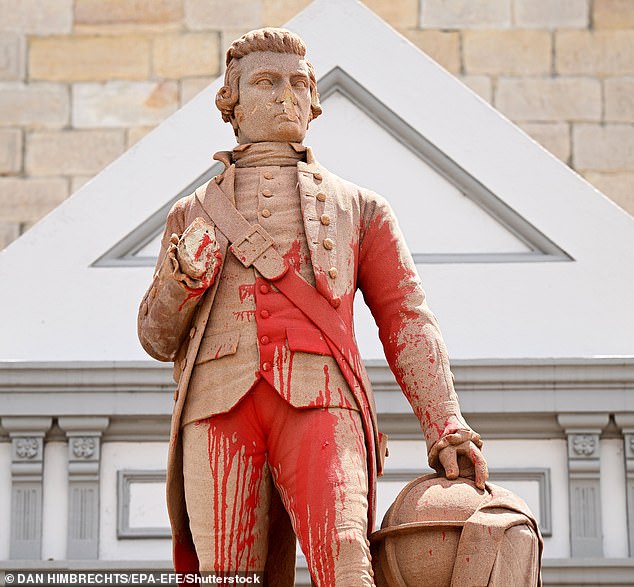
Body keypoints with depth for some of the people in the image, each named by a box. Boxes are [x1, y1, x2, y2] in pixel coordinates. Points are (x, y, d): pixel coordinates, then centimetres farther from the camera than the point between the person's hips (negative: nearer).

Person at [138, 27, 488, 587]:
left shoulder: (358, 207, 26)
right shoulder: (193, 214, 29)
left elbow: (406, 319, 15)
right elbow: (158, 337, 25)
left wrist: (446, 427, -1)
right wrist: (181, 279, 2)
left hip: (318, 399, -1)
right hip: (219, 407, 2)